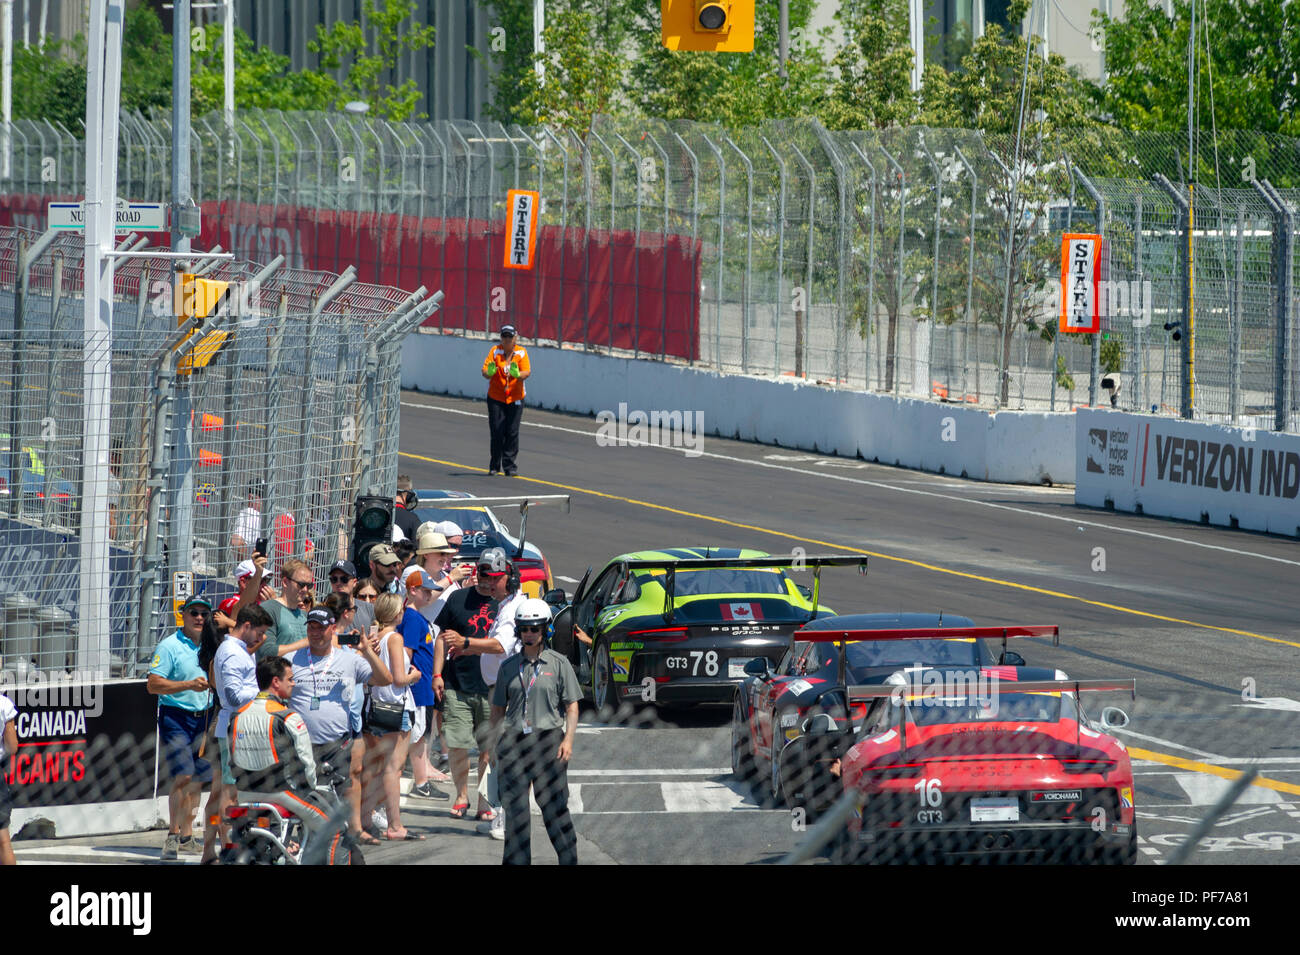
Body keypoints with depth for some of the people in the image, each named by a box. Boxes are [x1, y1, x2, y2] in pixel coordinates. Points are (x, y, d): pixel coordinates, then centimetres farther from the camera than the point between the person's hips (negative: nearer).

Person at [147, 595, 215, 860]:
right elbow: (153, 684, -15)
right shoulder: (170, 646, -7)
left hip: (203, 717, 6)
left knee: (196, 779, 6)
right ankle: (173, 836, -11)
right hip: (175, 716, -6)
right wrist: (189, 685, -22)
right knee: (183, 777, -16)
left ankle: (187, 838, 15)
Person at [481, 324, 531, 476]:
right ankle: (494, 466, 9)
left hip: (515, 399, 0)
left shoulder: (521, 353, 0)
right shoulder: (495, 351, -1)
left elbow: (527, 372, -11)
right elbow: (485, 372, -9)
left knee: (512, 433, -4)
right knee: (496, 432, -4)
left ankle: (509, 466, 2)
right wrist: (489, 372, -33)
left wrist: (518, 374, -33)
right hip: (495, 398, 0)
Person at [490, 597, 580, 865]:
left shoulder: (559, 664, 3)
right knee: (514, 805, 1)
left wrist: (568, 739, -9)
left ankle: (569, 859, 8)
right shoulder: (509, 667, 11)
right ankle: (517, 862, 6)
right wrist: (496, 742, 7)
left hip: (548, 737, -3)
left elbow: (572, 705, 2)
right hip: (514, 740, 3)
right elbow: (498, 708, 15)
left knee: (553, 804, -1)